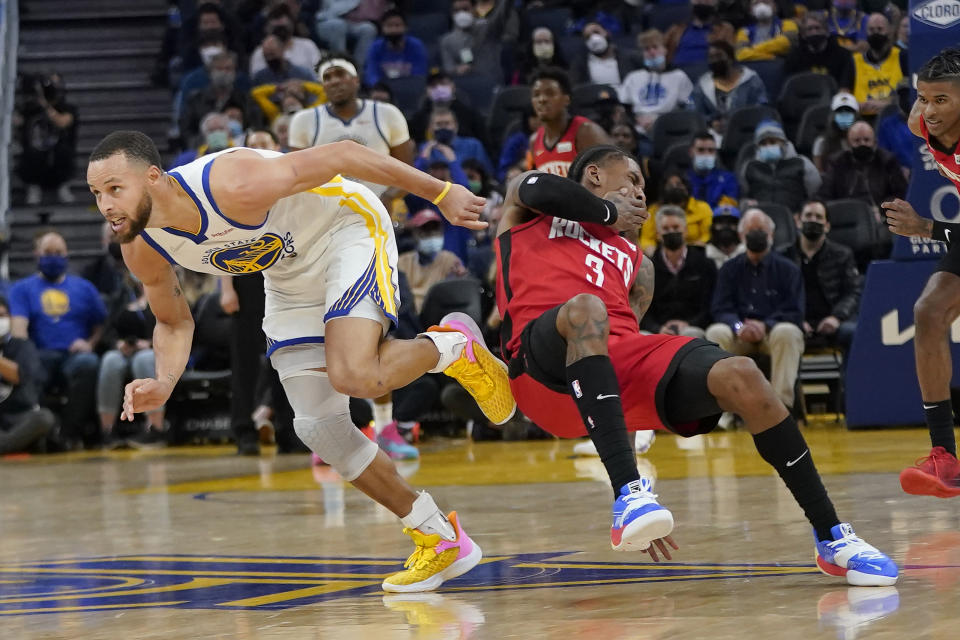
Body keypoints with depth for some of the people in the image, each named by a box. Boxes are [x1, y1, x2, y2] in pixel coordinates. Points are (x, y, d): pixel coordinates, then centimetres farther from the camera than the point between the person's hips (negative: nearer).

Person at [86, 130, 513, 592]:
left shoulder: (234, 185, -37)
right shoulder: (141, 250, -16)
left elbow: (341, 155, -27)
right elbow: (174, 323, 4)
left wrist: (441, 193, -21)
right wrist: (164, 383, -18)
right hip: (290, 274, 7)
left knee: (355, 377, -30)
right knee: (319, 427, -2)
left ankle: (450, 349, 4)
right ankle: (439, 540, 12)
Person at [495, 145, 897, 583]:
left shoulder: (635, 262, 37)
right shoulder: (527, 210, 26)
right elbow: (537, 188, -1)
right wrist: (609, 212, 15)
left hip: (619, 357, 5)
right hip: (546, 370, -5)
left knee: (741, 377, -18)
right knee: (586, 306, -39)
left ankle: (833, 539, -11)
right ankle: (629, 495, -47)